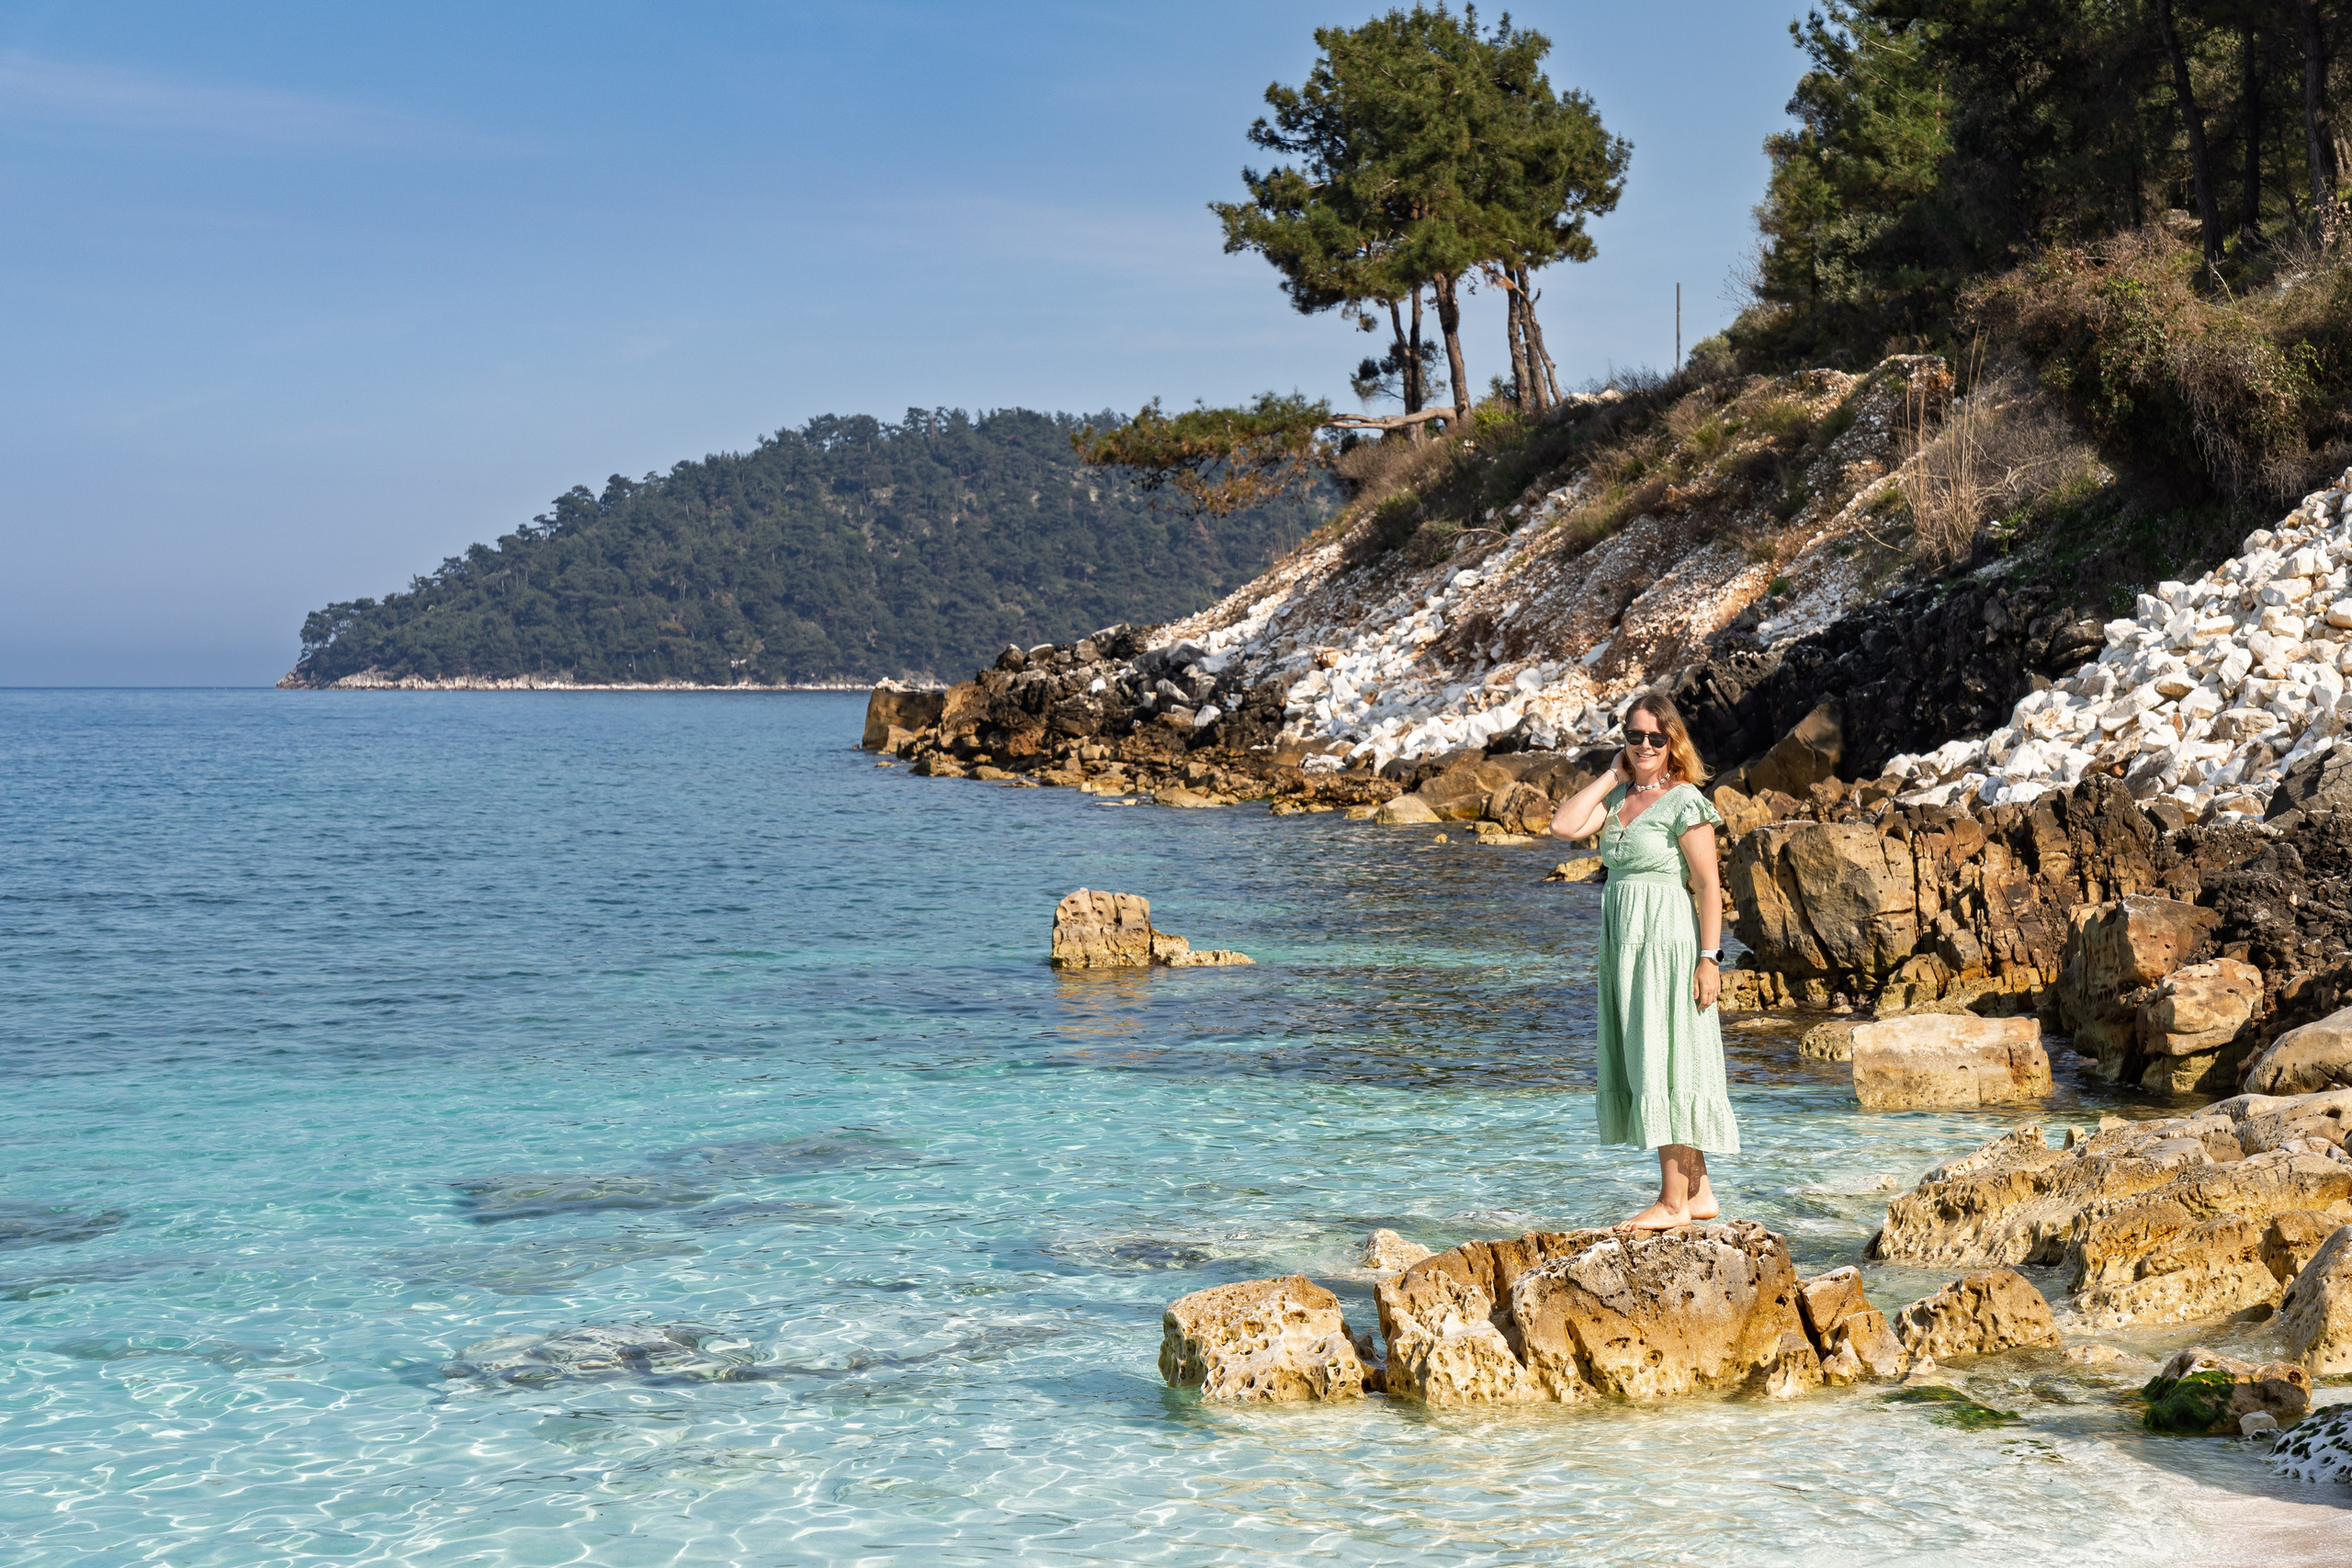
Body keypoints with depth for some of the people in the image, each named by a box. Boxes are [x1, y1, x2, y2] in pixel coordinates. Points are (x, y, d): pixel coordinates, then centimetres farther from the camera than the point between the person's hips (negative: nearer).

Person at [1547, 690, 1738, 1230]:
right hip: (1624, 943, 8)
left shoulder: (1685, 801, -10)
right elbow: (1564, 826, -2)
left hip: (1668, 943, -8)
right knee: (1642, 1064, 11)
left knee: (1665, 1063, -6)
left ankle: (1674, 1201, -1)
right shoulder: (1620, 797, 12)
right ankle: (1698, 1191, 20)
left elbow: (1709, 886, -12)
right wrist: (1613, 775, 2)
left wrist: (1709, 958, -18)